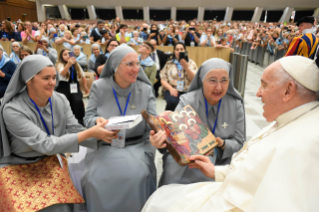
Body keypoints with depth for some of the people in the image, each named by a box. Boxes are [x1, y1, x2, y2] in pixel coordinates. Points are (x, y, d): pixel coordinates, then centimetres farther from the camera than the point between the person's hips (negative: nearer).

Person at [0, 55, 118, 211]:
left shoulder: (60, 100, -7)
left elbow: (75, 131, -11)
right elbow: (46, 145, -29)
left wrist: (100, 136, -31)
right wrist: (90, 133, -34)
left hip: (50, 162, 4)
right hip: (18, 168, -3)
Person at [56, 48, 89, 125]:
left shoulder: (76, 64, 12)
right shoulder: (60, 65, -2)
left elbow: (83, 76, 24)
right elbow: (62, 73, -26)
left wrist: (85, 86, 23)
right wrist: (69, 64, -42)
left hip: (75, 86, 2)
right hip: (64, 87, -1)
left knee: (78, 101, -27)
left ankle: (80, 121, -18)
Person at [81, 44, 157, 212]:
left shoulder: (145, 89, 0)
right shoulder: (99, 86, -1)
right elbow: (88, 117, -1)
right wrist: (97, 121, -24)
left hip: (136, 146, 0)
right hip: (104, 146, 0)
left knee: (137, 176, -25)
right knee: (97, 177, -22)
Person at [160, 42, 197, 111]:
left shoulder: (191, 63, 12)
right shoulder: (169, 64, 13)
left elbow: (194, 79, -2)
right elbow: (163, 80, 6)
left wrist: (186, 67, -17)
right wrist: (171, 88, -13)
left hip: (187, 90, 0)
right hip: (171, 90, 0)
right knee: (173, 102, -34)